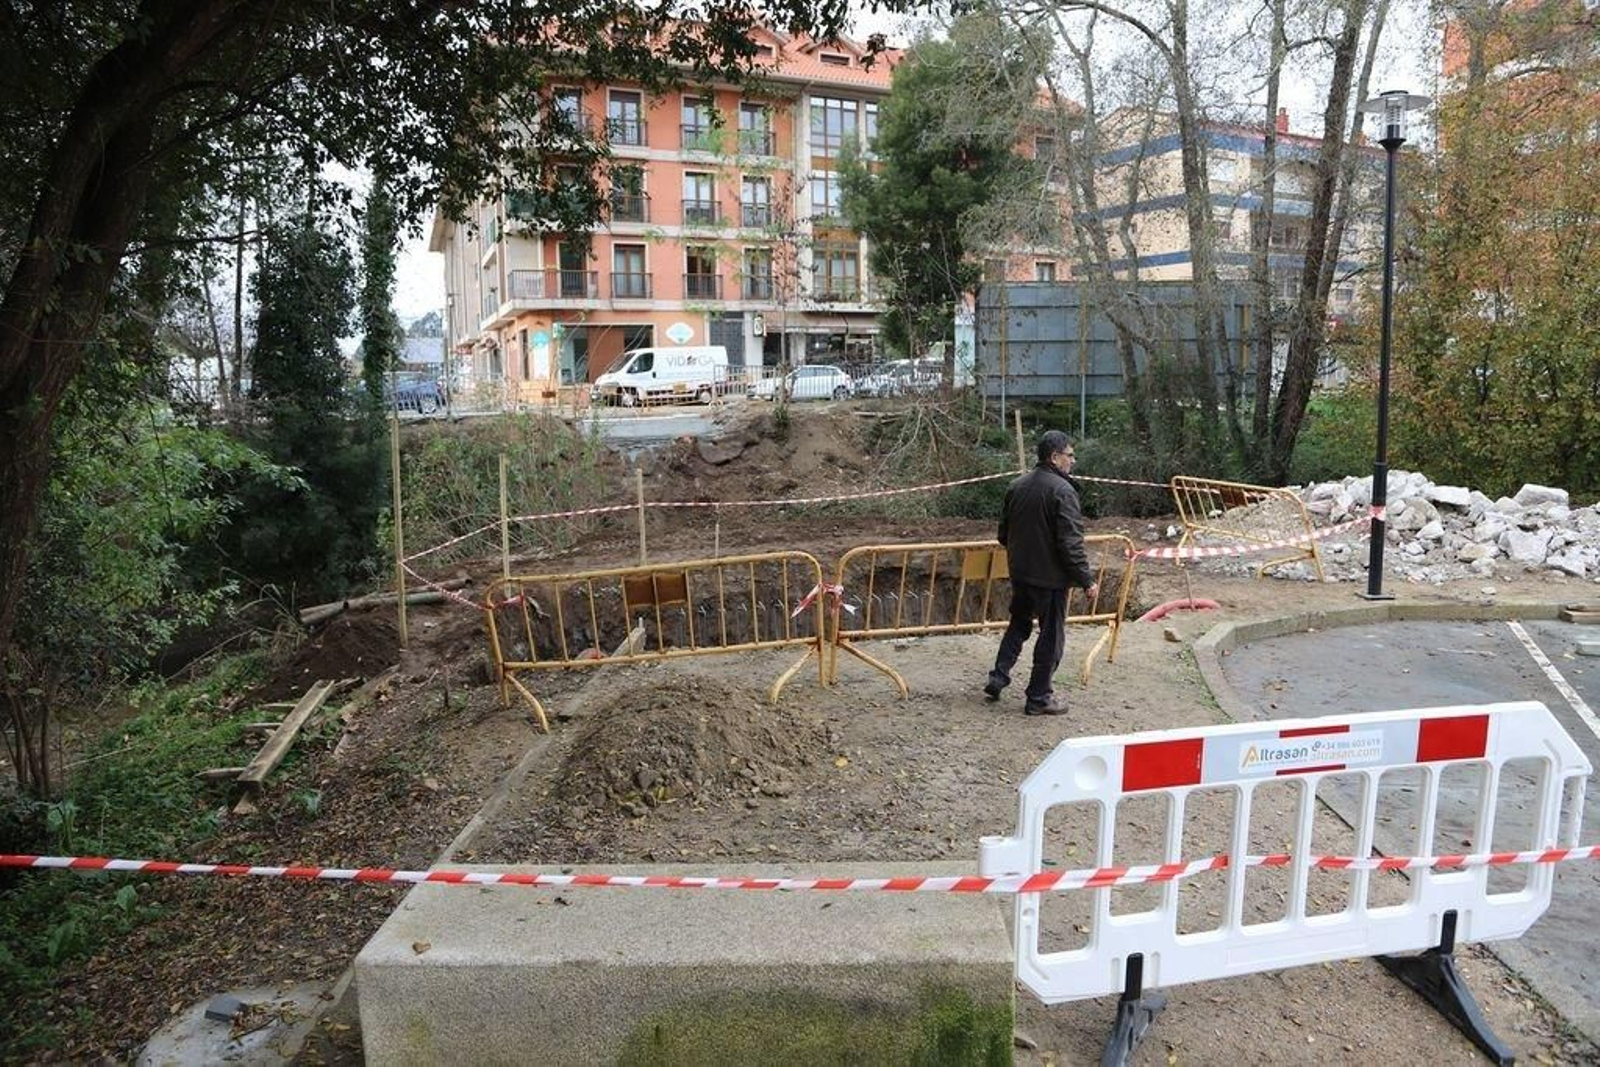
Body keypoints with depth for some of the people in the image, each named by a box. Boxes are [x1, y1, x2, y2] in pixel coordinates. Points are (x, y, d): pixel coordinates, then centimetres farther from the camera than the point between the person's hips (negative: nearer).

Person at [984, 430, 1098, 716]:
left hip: (1020, 573, 7)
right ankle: (1039, 697, 12)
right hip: (1051, 577, -7)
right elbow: (1071, 542, -21)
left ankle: (998, 678, 20)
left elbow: (1004, 533, 15)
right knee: (1051, 636, 5)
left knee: (1018, 625, 23)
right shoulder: (1062, 491, -18)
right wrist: (1087, 580, -15)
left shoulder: (1017, 486, 7)